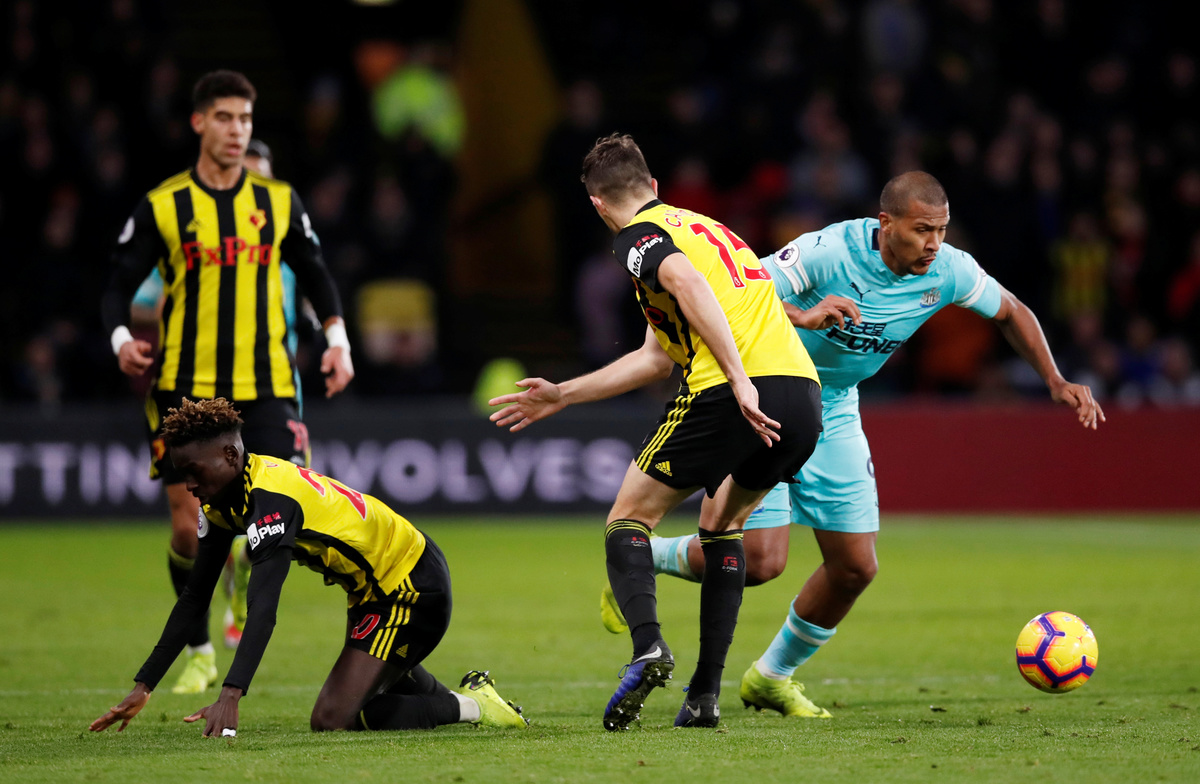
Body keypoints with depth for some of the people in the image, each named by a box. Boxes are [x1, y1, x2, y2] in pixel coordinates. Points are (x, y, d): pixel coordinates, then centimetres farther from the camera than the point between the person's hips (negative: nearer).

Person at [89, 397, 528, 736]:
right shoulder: (223, 500, -2)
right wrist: (143, 688, -2)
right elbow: (195, 597, 3)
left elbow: (263, 607, -42)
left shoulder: (271, 499, -30)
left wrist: (231, 697, -52)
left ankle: (470, 706, -5)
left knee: (332, 719, -17)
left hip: (413, 586, -10)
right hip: (375, 588, 10)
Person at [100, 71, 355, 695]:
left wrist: (337, 339, 4)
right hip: (184, 389, -1)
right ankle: (198, 652, 17)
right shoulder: (162, 207, 1)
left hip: (265, 387, 1)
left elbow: (314, 275, 19)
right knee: (189, 528, -3)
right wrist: (121, 339, -16)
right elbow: (119, 287, 3)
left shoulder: (278, 203, 7)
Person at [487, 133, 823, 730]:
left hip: (728, 396, -7)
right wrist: (563, 395, 39)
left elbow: (690, 286, -19)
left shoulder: (638, 237, 5)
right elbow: (659, 355, 34)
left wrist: (739, 379, -26)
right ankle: (704, 695, 18)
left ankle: (648, 645, -17)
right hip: (804, 395, 7)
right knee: (722, 523, 27)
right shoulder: (702, 226, 31)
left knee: (629, 517, 9)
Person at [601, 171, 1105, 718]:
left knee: (856, 566, 2)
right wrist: (803, 317, -48)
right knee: (759, 561, -16)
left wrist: (1056, 382, 0)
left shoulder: (948, 272, -11)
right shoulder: (829, 252, -28)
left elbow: (1010, 312, 8)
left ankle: (772, 677, 25)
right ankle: (643, 557, 13)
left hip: (834, 411, 6)